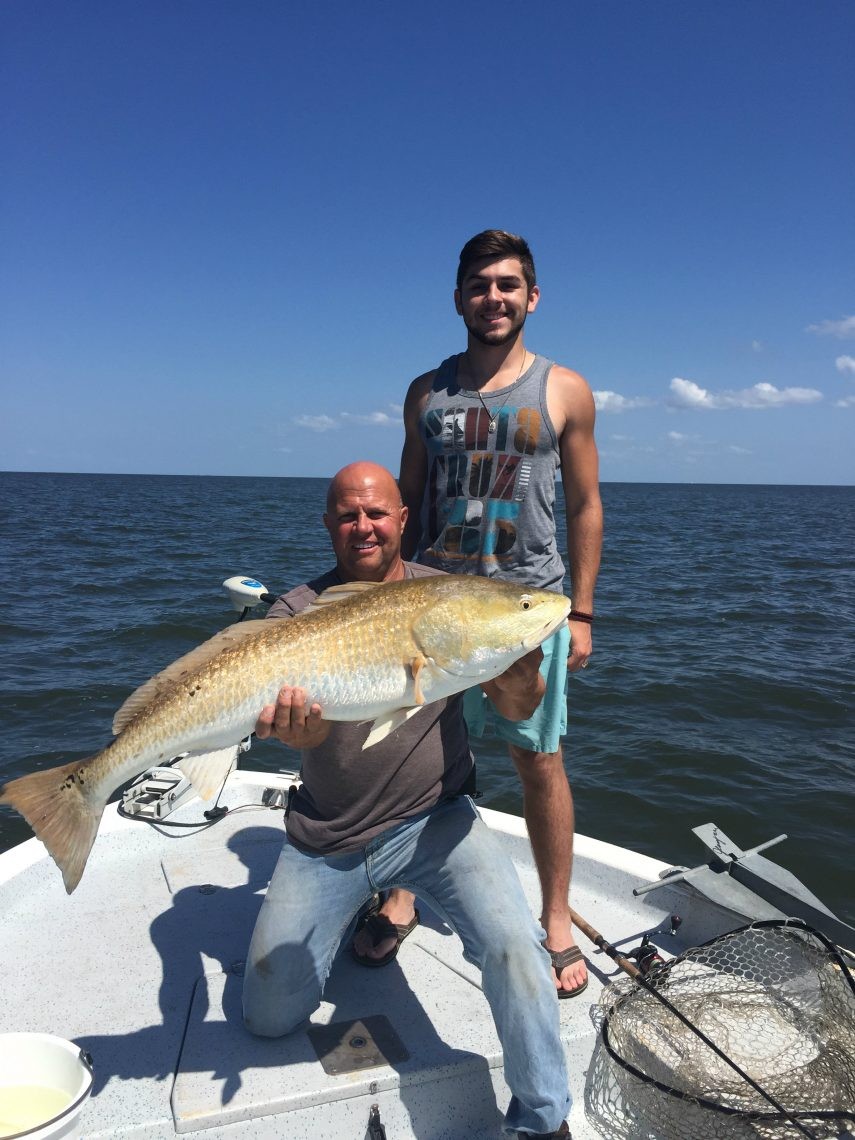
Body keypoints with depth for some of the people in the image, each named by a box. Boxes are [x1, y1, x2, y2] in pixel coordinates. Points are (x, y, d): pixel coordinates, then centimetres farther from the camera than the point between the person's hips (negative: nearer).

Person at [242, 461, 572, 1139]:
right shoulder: (300, 610, -6)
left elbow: (518, 710, -13)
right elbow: (306, 726, -19)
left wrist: (521, 682, -37)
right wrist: (296, 724, -44)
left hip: (433, 822, -1)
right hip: (325, 841, 2)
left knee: (514, 947, -24)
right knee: (269, 1018, 8)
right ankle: (351, 910, 36)